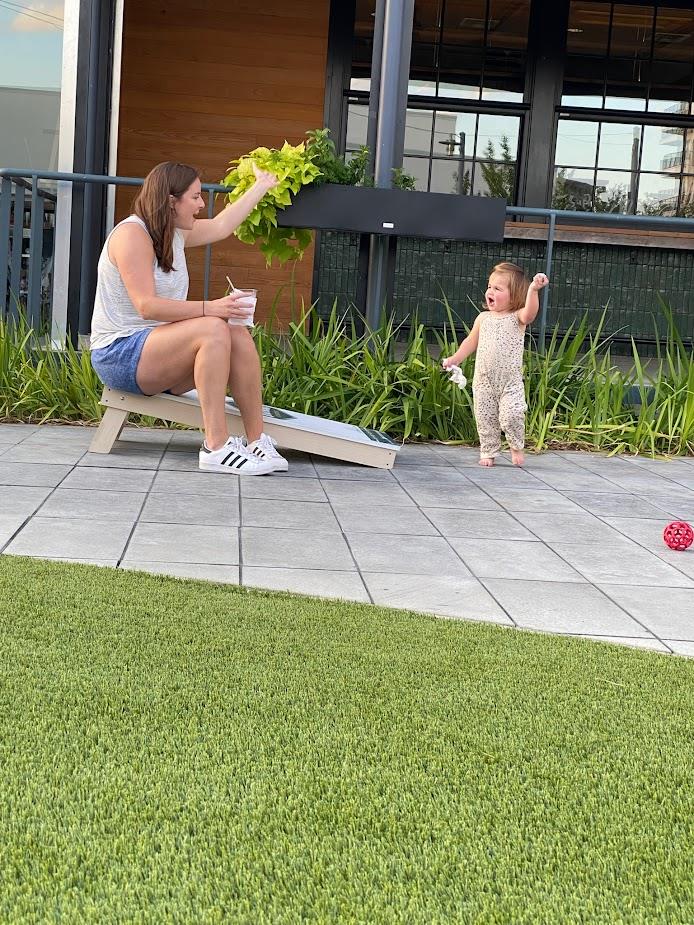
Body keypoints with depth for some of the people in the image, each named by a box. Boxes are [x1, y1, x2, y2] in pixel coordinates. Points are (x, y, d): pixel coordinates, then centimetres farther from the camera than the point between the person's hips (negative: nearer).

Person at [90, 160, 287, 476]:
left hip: (157, 349, 9)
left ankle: (256, 440, -17)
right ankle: (216, 447, -33)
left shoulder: (174, 233, 13)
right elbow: (147, 306, -24)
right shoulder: (132, 233, -15)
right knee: (213, 329, -30)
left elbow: (220, 226, 30)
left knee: (238, 334, -14)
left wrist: (262, 186, 37)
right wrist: (209, 308, -30)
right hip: (119, 353, -9)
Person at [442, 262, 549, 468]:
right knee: (485, 419, 7)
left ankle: (516, 447, 9)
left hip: (511, 381, -4)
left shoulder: (517, 317, -4)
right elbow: (471, 341, 17)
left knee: (512, 415, -16)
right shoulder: (483, 318, 8)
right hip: (484, 381, 4)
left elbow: (529, 313, -27)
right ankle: (488, 452, 22)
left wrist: (533, 290, -42)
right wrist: (455, 358, 8)